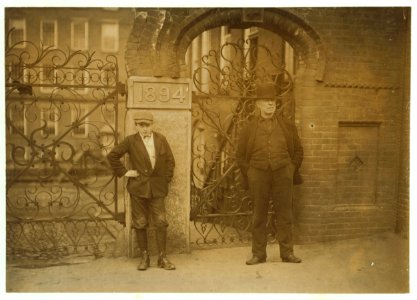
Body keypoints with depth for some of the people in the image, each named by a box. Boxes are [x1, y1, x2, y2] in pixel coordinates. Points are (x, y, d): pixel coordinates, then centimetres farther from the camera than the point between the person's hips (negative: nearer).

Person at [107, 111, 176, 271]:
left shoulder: (161, 139, 5)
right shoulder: (131, 141, -1)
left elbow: (170, 160, 11)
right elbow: (112, 156, 3)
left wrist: (166, 179, 4)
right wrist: (124, 172, -2)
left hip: (157, 187, 1)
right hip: (138, 188, -1)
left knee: (161, 223, -1)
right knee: (140, 223, 5)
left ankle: (163, 258, 8)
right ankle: (144, 257, 17)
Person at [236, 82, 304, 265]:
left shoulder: (287, 126, 7)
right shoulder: (249, 129, 4)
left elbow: (298, 151, 16)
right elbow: (240, 155, 10)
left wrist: (291, 171, 9)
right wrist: (248, 176, 4)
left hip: (283, 175, 1)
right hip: (258, 176, 0)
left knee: (285, 215, 4)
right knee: (259, 216, 4)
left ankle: (287, 253, 14)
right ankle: (258, 254, 13)